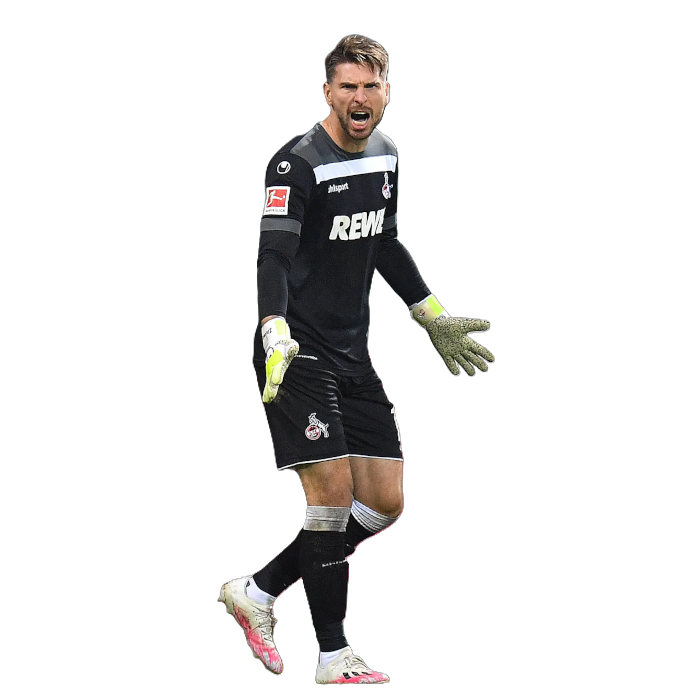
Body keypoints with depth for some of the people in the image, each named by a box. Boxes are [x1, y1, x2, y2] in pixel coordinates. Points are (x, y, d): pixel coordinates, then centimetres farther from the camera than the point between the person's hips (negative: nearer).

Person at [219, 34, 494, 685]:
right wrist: (276, 336, -36)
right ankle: (334, 658, -4)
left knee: (386, 502, 5)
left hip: (352, 353, 8)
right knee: (333, 491, -13)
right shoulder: (298, 163, -14)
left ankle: (257, 592, 16)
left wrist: (435, 320, 26)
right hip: (299, 353, -8)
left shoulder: (385, 155, 9)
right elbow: (274, 256, -21)